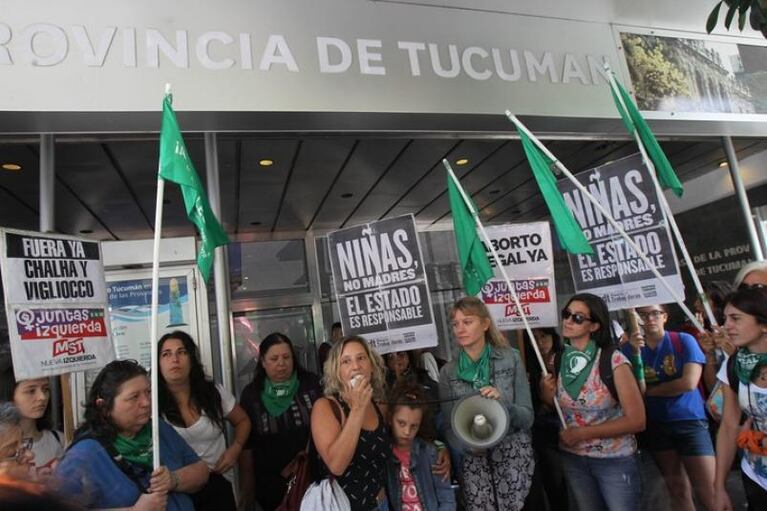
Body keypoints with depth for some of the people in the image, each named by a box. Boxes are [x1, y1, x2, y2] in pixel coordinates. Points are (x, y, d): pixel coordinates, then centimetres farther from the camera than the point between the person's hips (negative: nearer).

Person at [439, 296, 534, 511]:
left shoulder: (510, 359, -3)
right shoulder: (447, 372, 1)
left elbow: (527, 417, -1)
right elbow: (449, 427, 1)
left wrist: (503, 403, -20)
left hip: (512, 451, -1)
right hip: (472, 457, 1)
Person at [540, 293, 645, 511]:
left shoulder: (613, 360, -20)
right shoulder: (559, 361, -4)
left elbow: (636, 421, -19)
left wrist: (583, 433, -19)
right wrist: (547, 397, -13)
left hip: (615, 460, -4)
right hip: (573, 459, 5)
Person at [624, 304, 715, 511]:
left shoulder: (684, 340, -7)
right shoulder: (631, 347, -3)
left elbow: (689, 382, -17)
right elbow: (636, 390, -12)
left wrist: (650, 391, -8)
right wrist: (635, 353, -24)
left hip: (689, 421, -2)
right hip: (655, 425, 3)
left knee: (710, 493, -6)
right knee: (677, 488, 16)